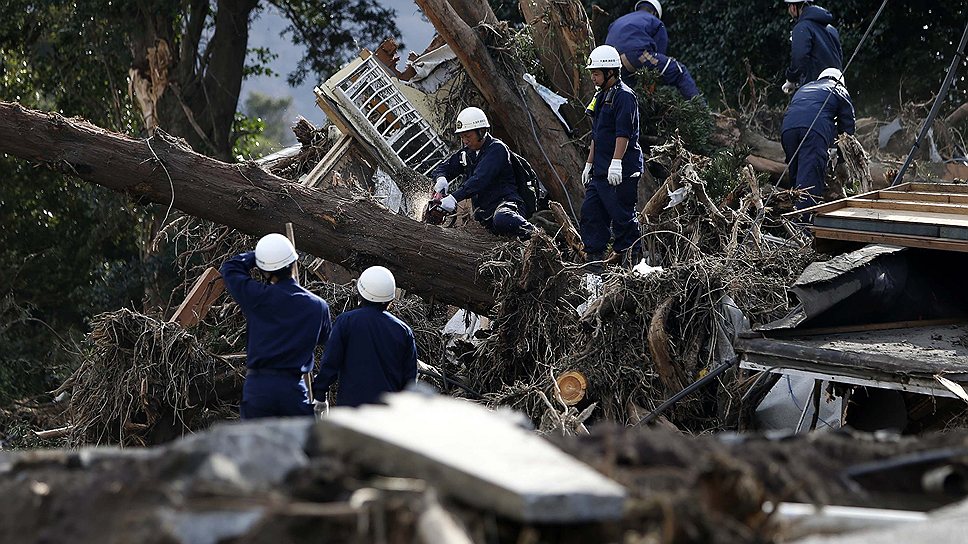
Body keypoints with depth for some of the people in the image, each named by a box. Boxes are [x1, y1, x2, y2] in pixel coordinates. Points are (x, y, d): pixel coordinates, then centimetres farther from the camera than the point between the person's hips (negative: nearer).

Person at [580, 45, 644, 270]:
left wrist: (616, 163, -26)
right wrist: (589, 164, 24)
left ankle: (630, 260, 0)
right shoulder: (602, 97, 19)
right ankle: (593, 262, 11)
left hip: (620, 173, -10)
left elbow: (623, 133, -20)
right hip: (601, 172, 10)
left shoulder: (624, 96, -12)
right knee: (590, 213, 7)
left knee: (622, 216, -6)